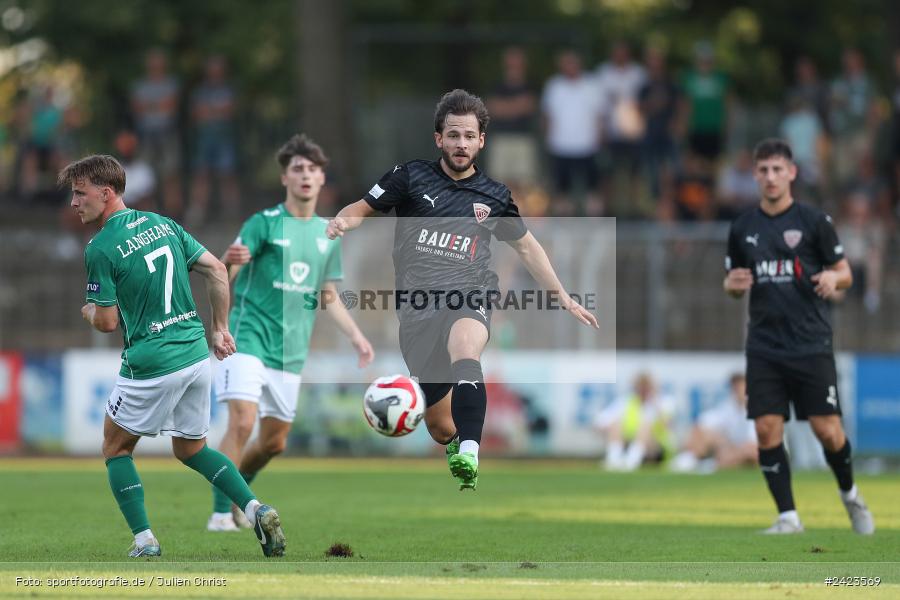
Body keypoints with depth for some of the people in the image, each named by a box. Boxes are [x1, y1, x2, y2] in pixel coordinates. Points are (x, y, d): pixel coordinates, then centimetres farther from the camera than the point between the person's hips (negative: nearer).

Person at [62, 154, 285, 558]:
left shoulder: (100, 249, -13)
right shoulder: (162, 224, 8)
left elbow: (107, 323, -11)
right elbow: (217, 270, 8)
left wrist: (89, 310, 12)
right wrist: (220, 329, 15)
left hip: (151, 366, -7)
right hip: (197, 355, 7)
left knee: (115, 448, 14)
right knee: (191, 449, 22)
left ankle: (145, 543, 6)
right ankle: (256, 510, 3)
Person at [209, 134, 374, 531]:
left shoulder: (327, 234, 12)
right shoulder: (264, 223, -5)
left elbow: (328, 297, 21)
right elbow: (223, 277, -14)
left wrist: (356, 336, 11)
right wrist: (229, 261, -37)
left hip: (290, 350, 6)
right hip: (249, 338, -6)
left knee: (274, 441, 10)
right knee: (242, 422, -20)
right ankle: (221, 513, -12)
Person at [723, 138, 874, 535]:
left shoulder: (814, 221, -1)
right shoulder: (742, 228, 8)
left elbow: (845, 273, 3)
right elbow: (732, 283, 17)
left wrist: (832, 279, -20)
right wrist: (733, 285, -7)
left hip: (811, 345, -3)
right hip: (764, 349, 3)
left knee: (828, 432, -4)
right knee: (767, 432, -7)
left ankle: (849, 494, 24)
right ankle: (788, 517, 3)